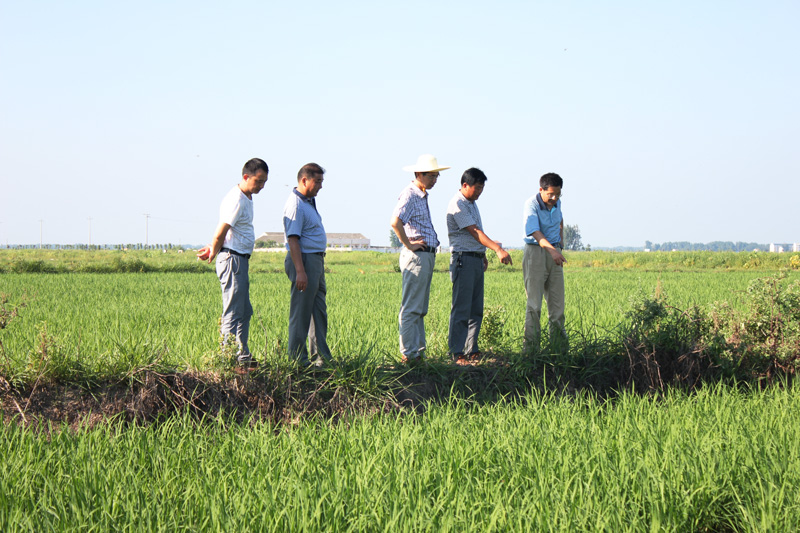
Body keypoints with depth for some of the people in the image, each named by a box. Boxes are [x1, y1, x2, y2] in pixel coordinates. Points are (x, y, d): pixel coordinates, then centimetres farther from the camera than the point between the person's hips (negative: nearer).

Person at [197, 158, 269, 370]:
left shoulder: (247, 198, 15)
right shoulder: (236, 200, -18)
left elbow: (222, 235, 22)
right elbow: (219, 235, -18)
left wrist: (212, 249, 15)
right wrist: (213, 254, -3)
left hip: (241, 260, 11)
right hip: (232, 259, -11)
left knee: (244, 312, 14)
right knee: (233, 313, -9)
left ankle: (243, 358, 20)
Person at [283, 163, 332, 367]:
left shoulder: (308, 201, 15)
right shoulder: (295, 204, -16)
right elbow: (293, 239, -22)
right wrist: (300, 271, -26)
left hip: (316, 260, 11)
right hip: (304, 260, -11)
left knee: (319, 311, 13)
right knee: (301, 312, -6)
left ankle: (322, 356, 19)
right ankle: (297, 359, -1)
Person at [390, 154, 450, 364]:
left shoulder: (422, 195, 18)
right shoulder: (409, 195, -12)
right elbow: (395, 222, -27)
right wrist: (409, 245, -18)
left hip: (427, 257, 10)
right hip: (417, 256, -10)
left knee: (420, 309, 13)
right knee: (411, 308, -8)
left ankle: (418, 351, 17)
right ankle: (408, 354, -7)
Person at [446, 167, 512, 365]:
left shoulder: (472, 203, 16)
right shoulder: (457, 205, -13)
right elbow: (474, 232, -21)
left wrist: (483, 256, 23)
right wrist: (497, 249, -29)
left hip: (477, 260, 9)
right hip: (463, 259, -9)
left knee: (476, 309, 10)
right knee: (461, 309, -9)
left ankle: (471, 350, 15)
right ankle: (457, 353, -7)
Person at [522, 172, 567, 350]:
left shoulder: (557, 202, 3)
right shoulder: (531, 204, -17)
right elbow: (536, 232, -30)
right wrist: (551, 250, -44)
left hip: (555, 252, 6)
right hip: (536, 252, -6)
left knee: (557, 300, 6)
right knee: (534, 302, -6)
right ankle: (531, 345, -4)